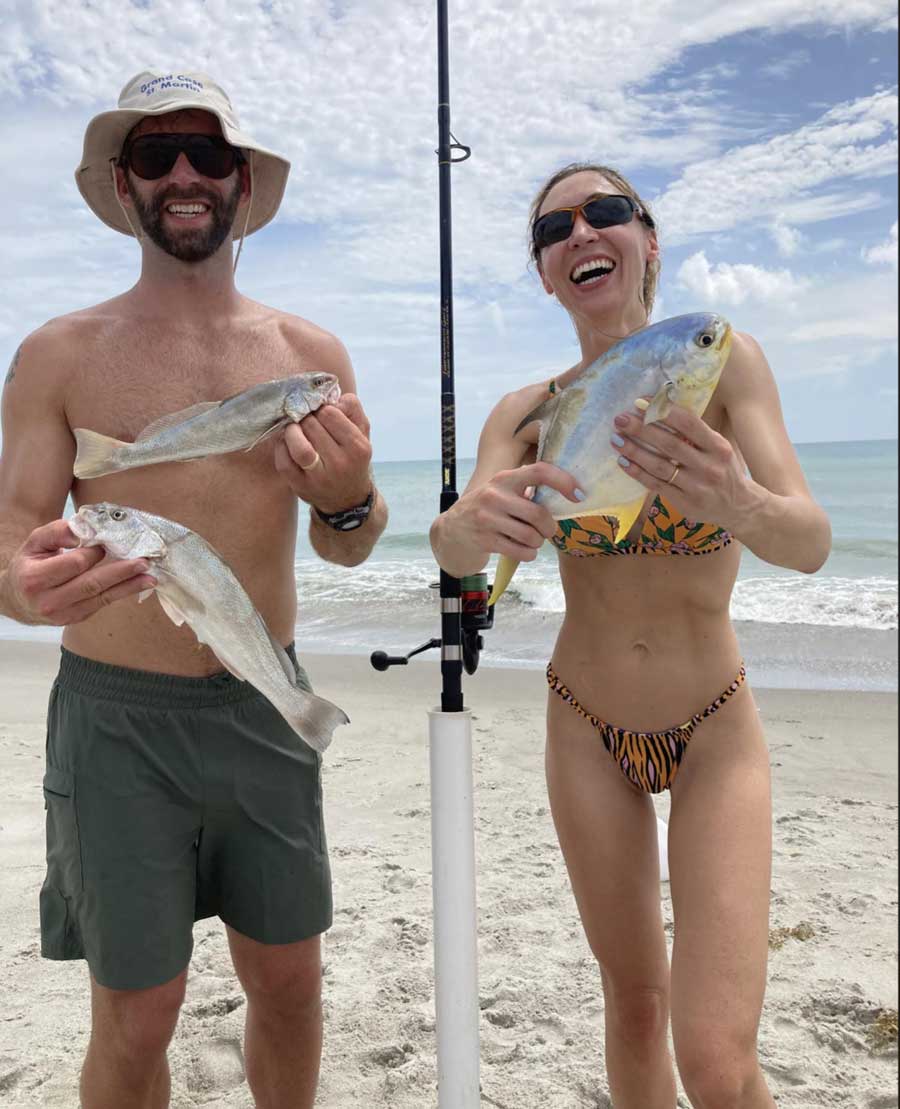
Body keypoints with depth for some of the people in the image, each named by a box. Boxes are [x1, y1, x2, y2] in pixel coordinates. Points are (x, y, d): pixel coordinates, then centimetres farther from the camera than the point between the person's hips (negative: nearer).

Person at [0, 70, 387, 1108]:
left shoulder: (312, 353, 4)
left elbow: (347, 551, 5)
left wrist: (349, 499, -18)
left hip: (266, 708, 3)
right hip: (119, 718, -2)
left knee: (288, 982, 16)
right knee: (135, 1021, 9)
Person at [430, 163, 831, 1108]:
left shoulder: (723, 363, -11)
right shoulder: (526, 412, -4)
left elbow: (810, 544, -22)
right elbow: (452, 551, -19)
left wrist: (740, 503, -45)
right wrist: (477, 522, -43)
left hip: (715, 733, -2)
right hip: (587, 731, 2)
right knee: (634, 1002, 14)